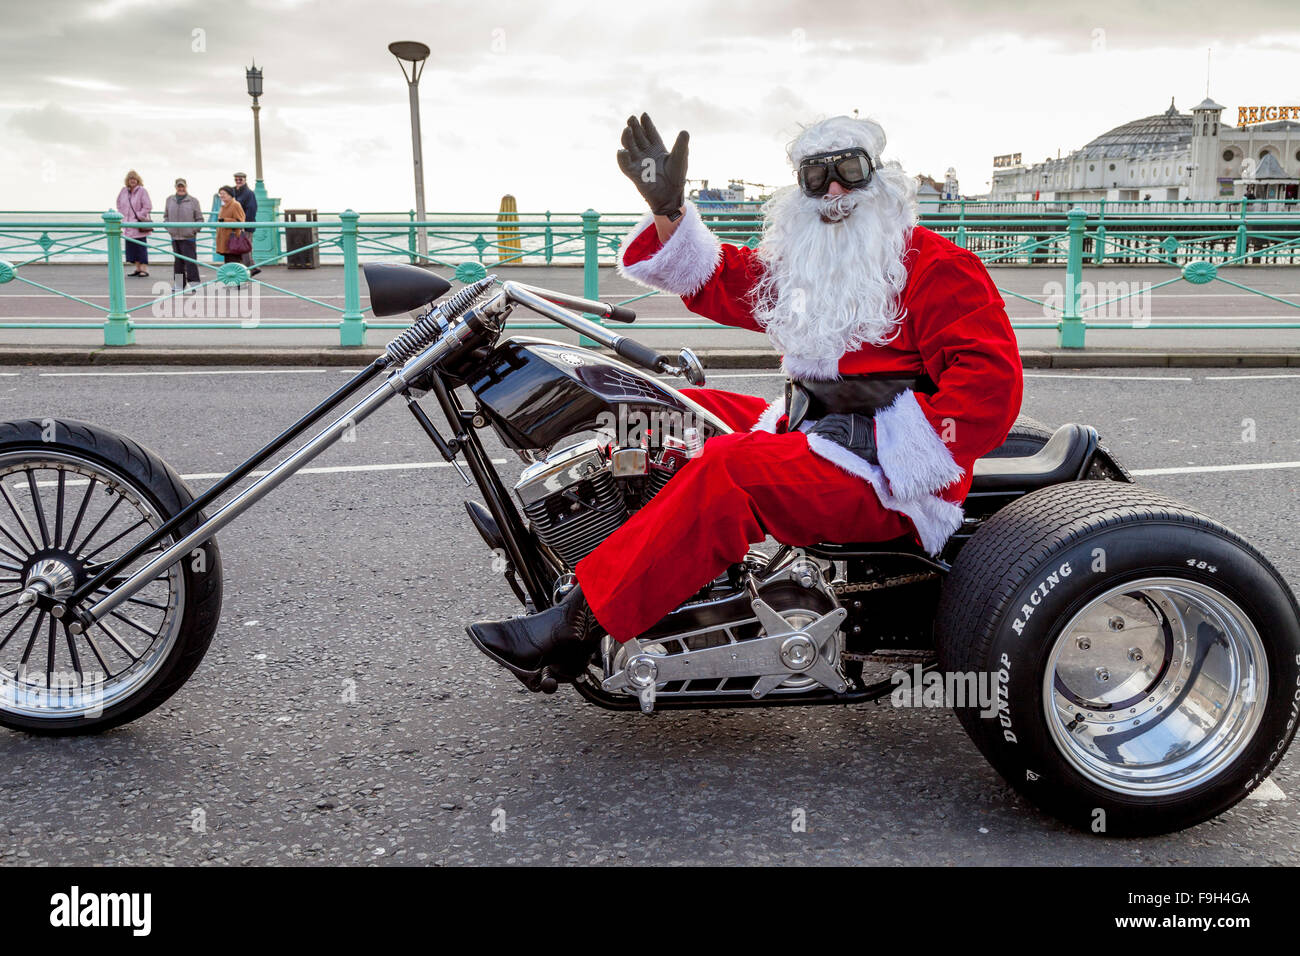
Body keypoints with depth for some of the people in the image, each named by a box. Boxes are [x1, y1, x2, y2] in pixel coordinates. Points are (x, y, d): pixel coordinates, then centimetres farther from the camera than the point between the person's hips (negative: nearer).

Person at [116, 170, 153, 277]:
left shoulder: (142, 191, -9)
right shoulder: (124, 191, 9)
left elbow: (148, 207, -12)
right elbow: (119, 203, 23)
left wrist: (139, 216, -12)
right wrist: (122, 215, 11)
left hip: (139, 225, -6)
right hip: (128, 225, 6)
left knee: (141, 247, -6)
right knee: (131, 247, 8)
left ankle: (144, 269, -1)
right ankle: (137, 268, 17)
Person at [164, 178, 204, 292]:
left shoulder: (193, 201, -2)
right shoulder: (170, 200, 9)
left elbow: (199, 219, 1)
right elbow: (166, 216, 19)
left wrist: (193, 230, -8)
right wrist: (169, 228, 7)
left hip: (188, 237, -4)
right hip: (175, 236, 4)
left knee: (190, 261, -9)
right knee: (178, 261, 10)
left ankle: (194, 282, -6)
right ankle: (178, 285, 17)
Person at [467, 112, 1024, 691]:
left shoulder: (934, 266, -6)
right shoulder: (800, 262, 18)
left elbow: (990, 380, -17)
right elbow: (712, 280, 22)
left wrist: (881, 436, -23)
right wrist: (667, 207, 6)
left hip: (893, 484, -9)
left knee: (730, 468, -31)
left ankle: (579, 622, -31)